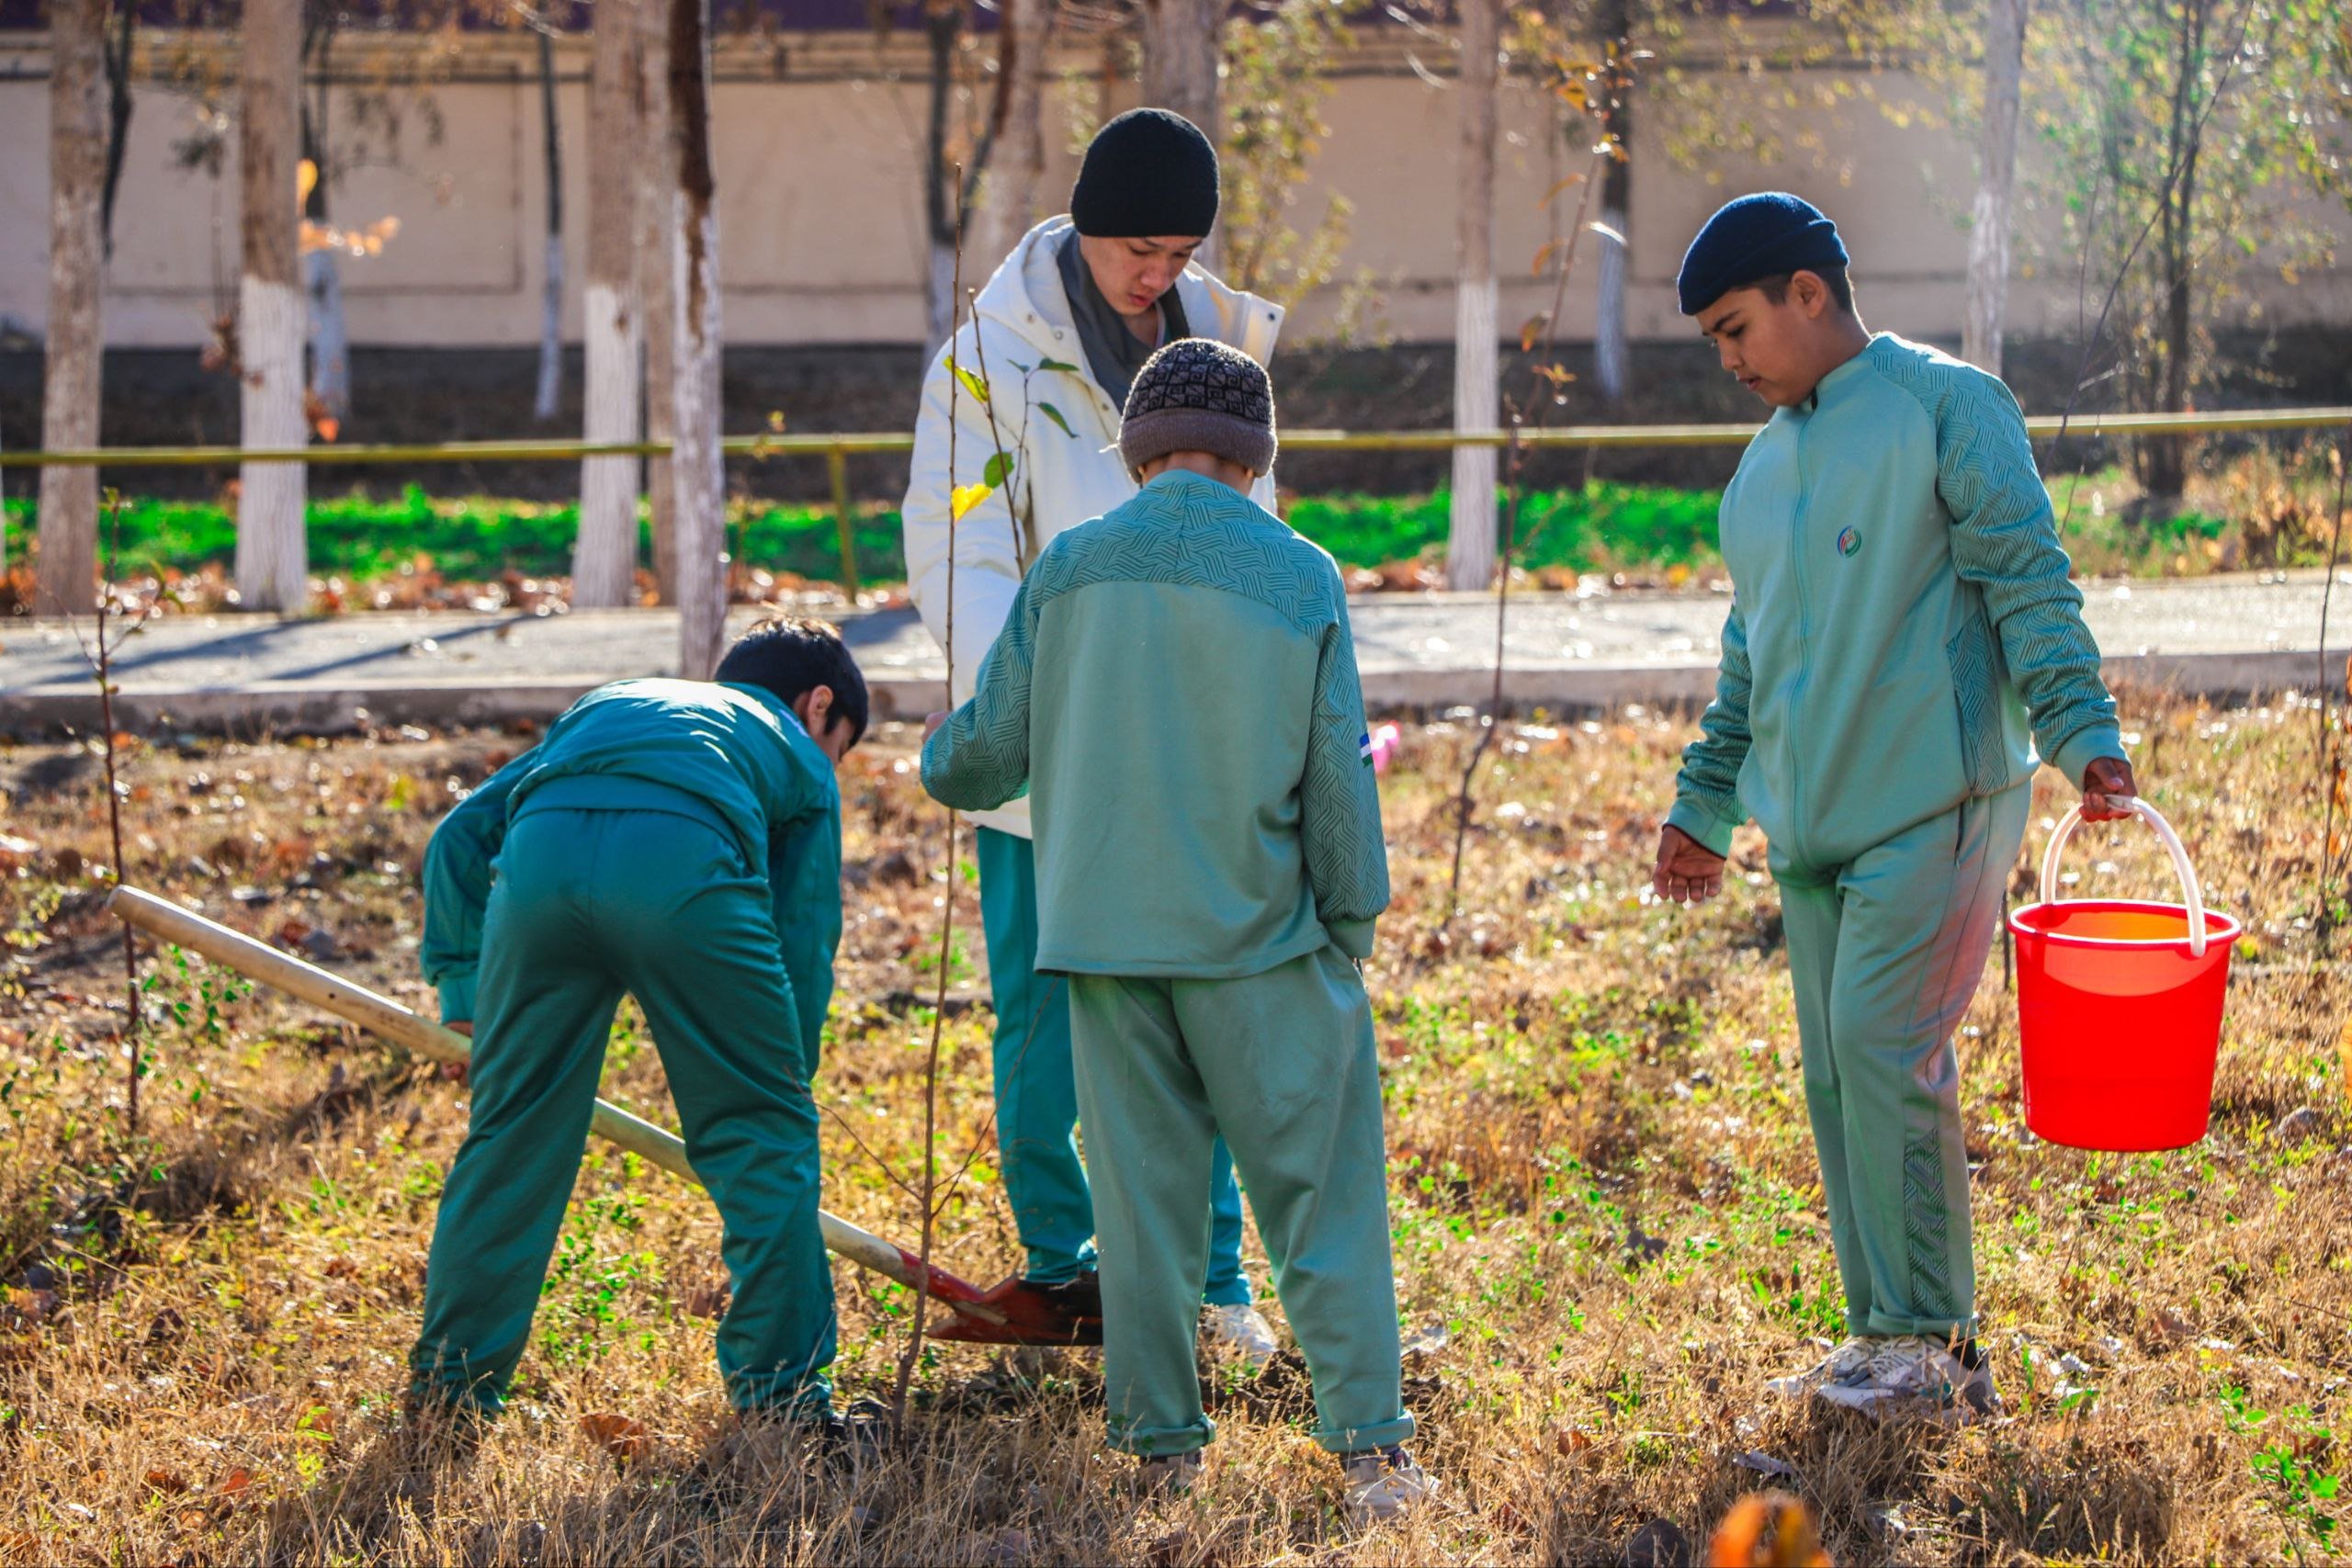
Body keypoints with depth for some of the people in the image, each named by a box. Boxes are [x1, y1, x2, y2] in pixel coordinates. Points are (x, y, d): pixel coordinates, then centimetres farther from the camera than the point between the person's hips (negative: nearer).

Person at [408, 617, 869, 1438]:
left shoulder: (608, 703, 43)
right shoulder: (798, 758, 34)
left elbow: (461, 833, 34)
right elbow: (804, 943, 26)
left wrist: (464, 987, 33)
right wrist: (780, 1089, 34)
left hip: (540, 857, 3)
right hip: (684, 863, -3)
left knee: (512, 1132, 16)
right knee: (764, 1137, 12)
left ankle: (448, 1382, 22)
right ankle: (783, 1388, 14)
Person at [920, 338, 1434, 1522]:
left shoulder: (1068, 570, 1)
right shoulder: (1301, 580, -4)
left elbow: (990, 751, 5)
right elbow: (1337, 780, -2)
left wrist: (937, 763, 29)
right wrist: (1351, 926, 10)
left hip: (1105, 937, 2)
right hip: (1259, 941, -2)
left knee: (1141, 1198, 10)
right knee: (1319, 1195, 3)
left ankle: (1161, 1447, 13)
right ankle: (1369, 1448, -2)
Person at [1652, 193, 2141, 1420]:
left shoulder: (1947, 407, -3)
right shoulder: (1764, 466, 19)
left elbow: (2030, 584, -9)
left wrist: (2083, 735, -20)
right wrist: (1704, 807, 25)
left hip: (1934, 804, -7)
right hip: (1812, 824, 7)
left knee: (1883, 1048, -14)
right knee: (1837, 1078, 6)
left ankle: (1936, 1345, -7)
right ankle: (1884, 1339, 12)